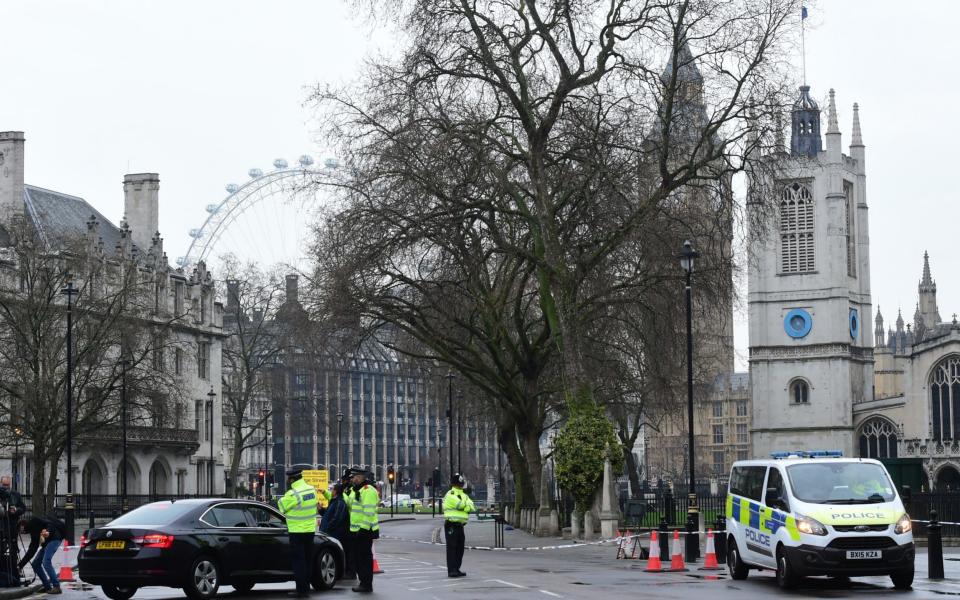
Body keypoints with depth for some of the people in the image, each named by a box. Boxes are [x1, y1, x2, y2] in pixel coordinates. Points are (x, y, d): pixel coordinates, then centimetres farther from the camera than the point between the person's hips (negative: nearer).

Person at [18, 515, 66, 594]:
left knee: (46, 562, -21)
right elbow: (31, 551, 20)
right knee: (35, 564, 7)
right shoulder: (33, 532, 23)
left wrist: (48, 531, -34)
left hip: (54, 537, -10)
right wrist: (21, 565, 19)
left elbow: (50, 523, -14)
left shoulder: (34, 521, 1)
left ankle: (56, 587, -20)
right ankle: (47, 587, 10)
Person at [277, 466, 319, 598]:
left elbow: (281, 507, -7)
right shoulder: (312, 490, 5)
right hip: (310, 529, 7)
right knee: (308, 560, 13)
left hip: (297, 531, -7)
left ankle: (301, 589, -3)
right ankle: (306, 588, 18)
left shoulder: (292, 494, -19)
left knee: (298, 561, -3)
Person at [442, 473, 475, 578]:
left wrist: (465, 506, -12)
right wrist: (468, 506, -2)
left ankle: (456, 569, 17)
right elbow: (461, 505, -20)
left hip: (460, 525, 8)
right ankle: (451, 570, -8)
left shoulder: (463, 495, 17)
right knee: (452, 548, -8)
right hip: (451, 525, -8)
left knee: (460, 548, 10)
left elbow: (472, 507, 5)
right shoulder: (450, 495, -10)